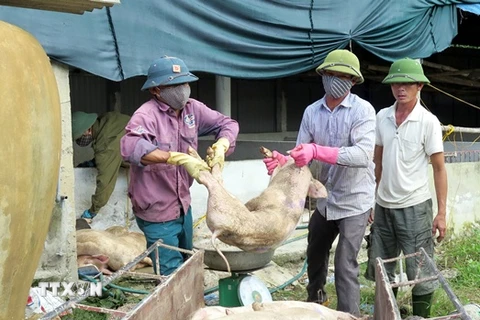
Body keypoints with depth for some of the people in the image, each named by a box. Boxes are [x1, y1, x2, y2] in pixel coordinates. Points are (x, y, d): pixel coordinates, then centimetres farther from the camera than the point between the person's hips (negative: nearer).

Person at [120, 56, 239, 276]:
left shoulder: (192, 108, -2)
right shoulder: (146, 115, -22)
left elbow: (227, 124, 4)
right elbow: (130, 146, -40)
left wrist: (221, 145, -18)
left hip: (183, 205, 7)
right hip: (156, 210, -7)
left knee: (188, 264, 25)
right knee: (172, 274, -1)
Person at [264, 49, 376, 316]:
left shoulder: (363, 110, -17)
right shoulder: (312, 112, -2)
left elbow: (363, 155, -31)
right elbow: (301, 155, -3)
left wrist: (316, 151, -40)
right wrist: (282, 162, -27)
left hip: (354, 201, -6)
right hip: (326, 199, 6)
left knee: (346, 266, -6)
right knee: (315, 254, 24)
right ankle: (316, 298, 51)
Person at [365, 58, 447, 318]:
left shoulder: (428, 121, -8)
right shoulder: (382, 117, 3)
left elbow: (439, 169, -6)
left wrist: (441, 213, -9)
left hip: (414, 207, -4)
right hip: (383, 206, 5)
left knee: (421, 273, 3)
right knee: (379, 270, 15)